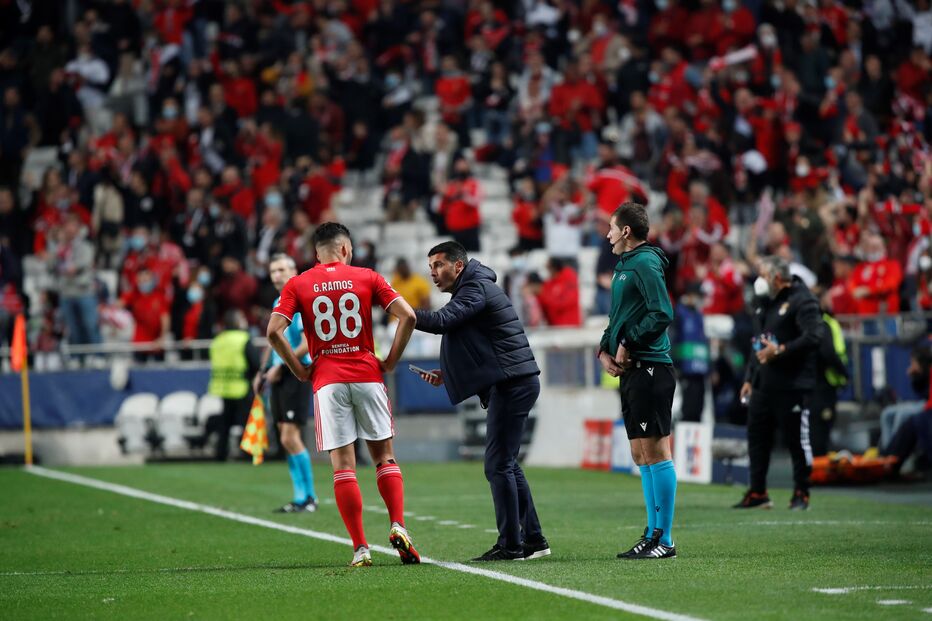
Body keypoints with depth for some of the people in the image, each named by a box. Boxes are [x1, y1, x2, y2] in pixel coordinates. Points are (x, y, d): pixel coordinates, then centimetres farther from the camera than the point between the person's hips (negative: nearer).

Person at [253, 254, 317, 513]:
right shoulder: (278, 304, 16)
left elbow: (308, 343, -19)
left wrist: (280, 366, -18)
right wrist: (262, 371, 18)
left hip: (296, 375, -8)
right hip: (279, 376, 9)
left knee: (290, 438, -11)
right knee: (286, 440, 7)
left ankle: (309, 498, -3)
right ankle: (301, 496, 11)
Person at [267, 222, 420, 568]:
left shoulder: (297, 285, 4)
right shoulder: (367, 278, 4)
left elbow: (274, 331, -8)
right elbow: (407, 316, -5)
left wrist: (299, 370, 2)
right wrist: (391, 361, 3)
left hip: (327, 381, 0)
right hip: (367, 377, 0)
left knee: (343, 465, -1)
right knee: (384, 456, 11)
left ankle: (360, 549, -5)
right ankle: (398, 526, -7)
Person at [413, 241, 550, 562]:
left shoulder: (477, 289, -10)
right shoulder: (473, 289, 22)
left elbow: (441, 321, -26)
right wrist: (447, 374, 13)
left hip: (512, 384, -11)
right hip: (512, 382, 11)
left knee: (499, 465, -10)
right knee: (507, 464, 14)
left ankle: (510, 545, -9)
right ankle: (533, 539, 17)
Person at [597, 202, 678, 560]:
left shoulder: (645, 263, -10)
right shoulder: (624, 265, 20)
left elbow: (662, 314, -20)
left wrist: (628, 344, -14)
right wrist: (605, 349, 10)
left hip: (650, 368, -10)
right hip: (631, 370, 10)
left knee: (655, 452, -8)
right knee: (641, 455, 11)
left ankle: (664, 540, -6)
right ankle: (653, 534, 16)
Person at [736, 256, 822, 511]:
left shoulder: (801, 301, -10)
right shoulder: (765, 303, 19)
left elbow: (813, 337, -21)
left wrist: (780, 351, -21)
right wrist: (750, 378, 22)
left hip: (792, 387, -8)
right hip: (763, 385, 8)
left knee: (797, 439, -2)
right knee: (757, 437, 8)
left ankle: (801, 494, 7)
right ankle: (757, 492, 16)